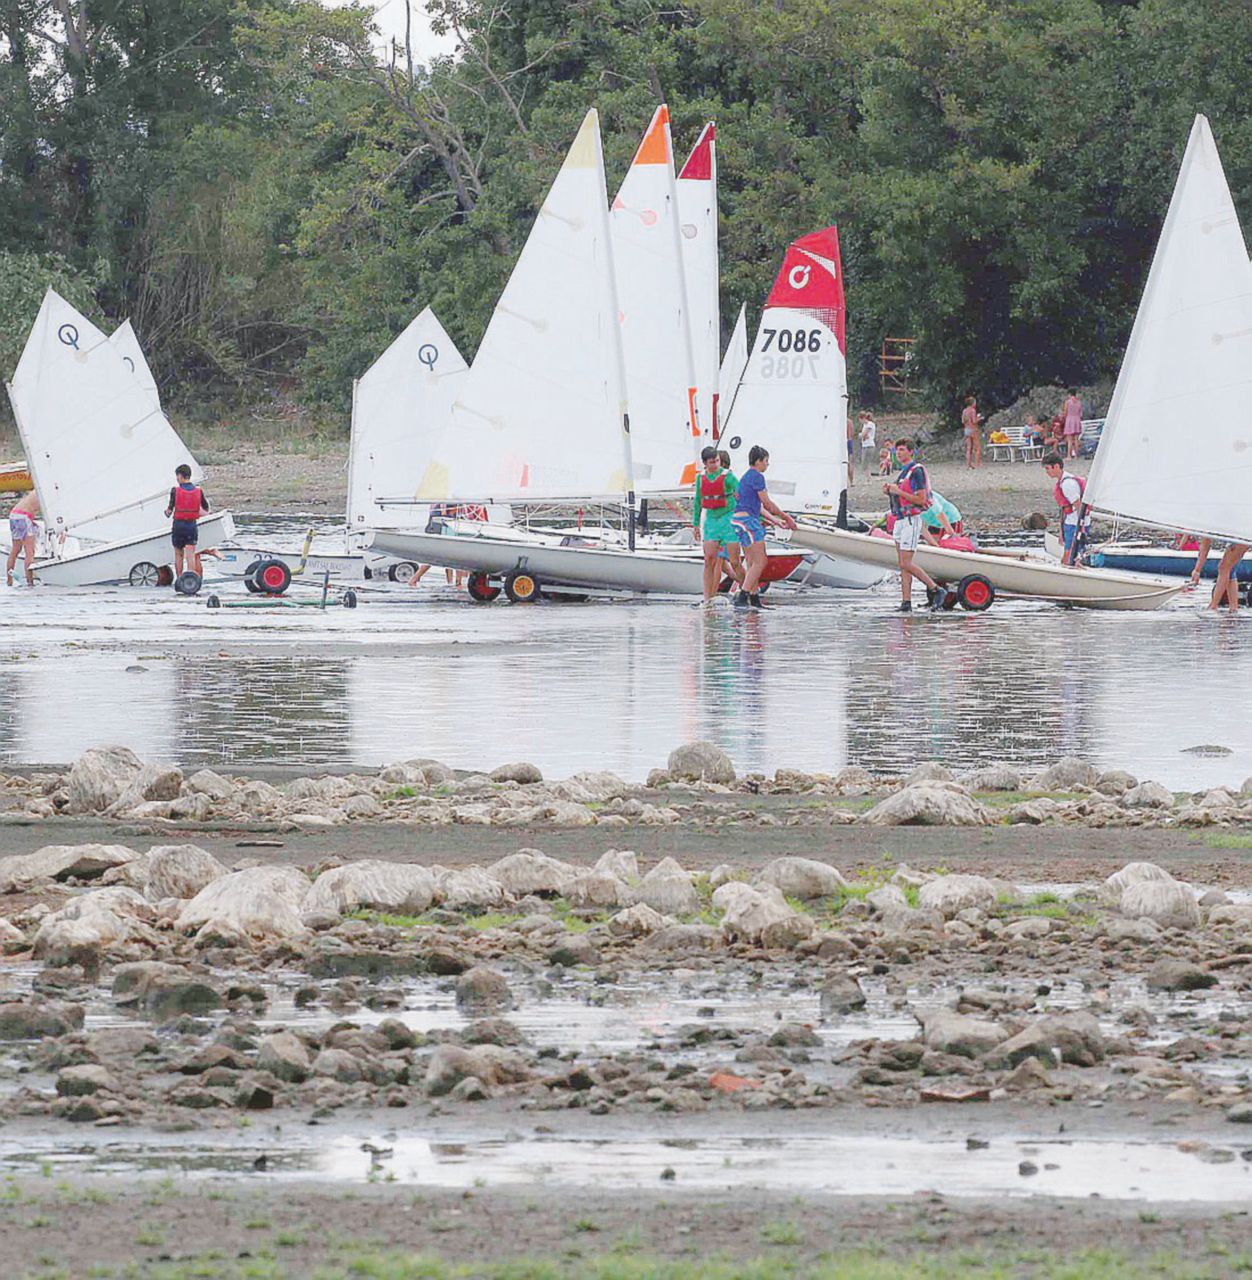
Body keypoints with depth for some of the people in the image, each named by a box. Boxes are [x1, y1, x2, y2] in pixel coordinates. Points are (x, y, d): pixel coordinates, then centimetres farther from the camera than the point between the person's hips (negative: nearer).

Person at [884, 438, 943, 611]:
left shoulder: (916, 471, -13)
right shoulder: (903, 471, 16)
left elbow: (920, 500, -19)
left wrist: (898, 492, -19)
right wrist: (889, 492, 7)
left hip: (911, 520, -10)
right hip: (900, 520, 10)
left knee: (906, 564, -12)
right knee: (903, 565, 5)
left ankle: (935, 591, -4)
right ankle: (906, 603, 5)